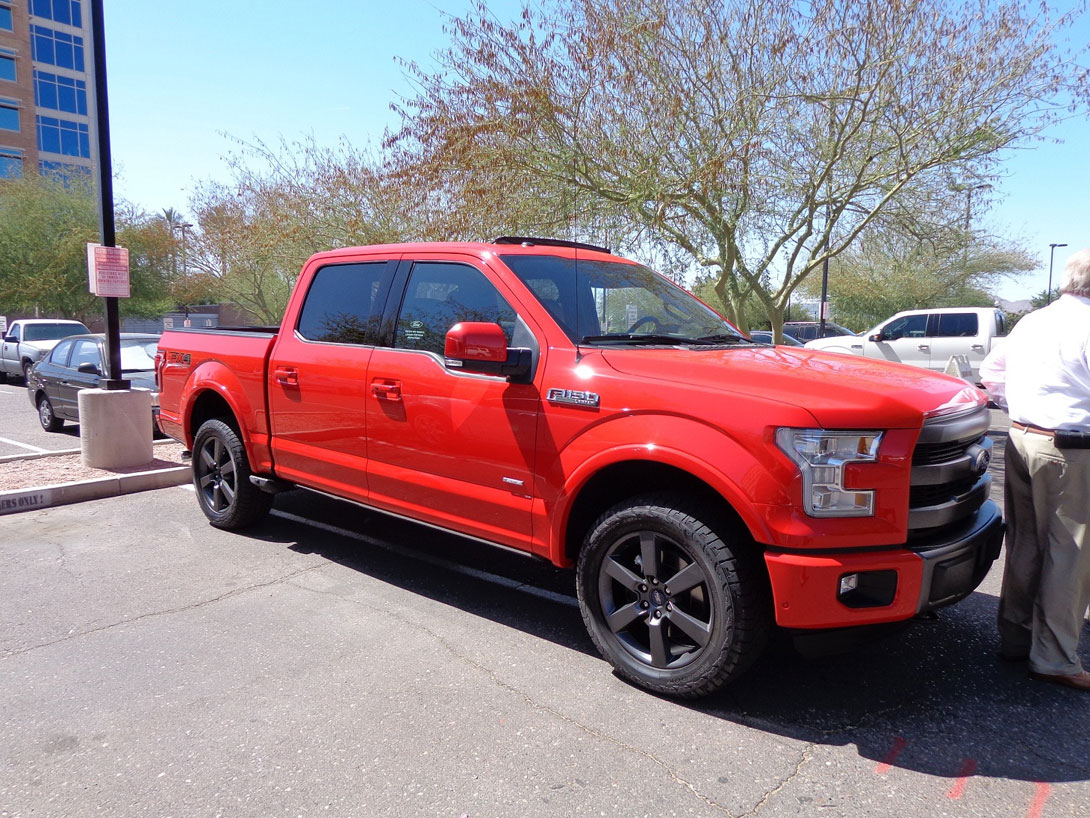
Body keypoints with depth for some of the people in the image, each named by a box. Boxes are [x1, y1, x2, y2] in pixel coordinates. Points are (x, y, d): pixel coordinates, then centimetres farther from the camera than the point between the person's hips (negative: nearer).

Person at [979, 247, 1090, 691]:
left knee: (1024, 546, 16)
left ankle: (1015, 638, 26)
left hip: (1021, 439, 8)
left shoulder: (1031, 322, 12)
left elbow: (990, 371, 23)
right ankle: (1054, 658, 8)